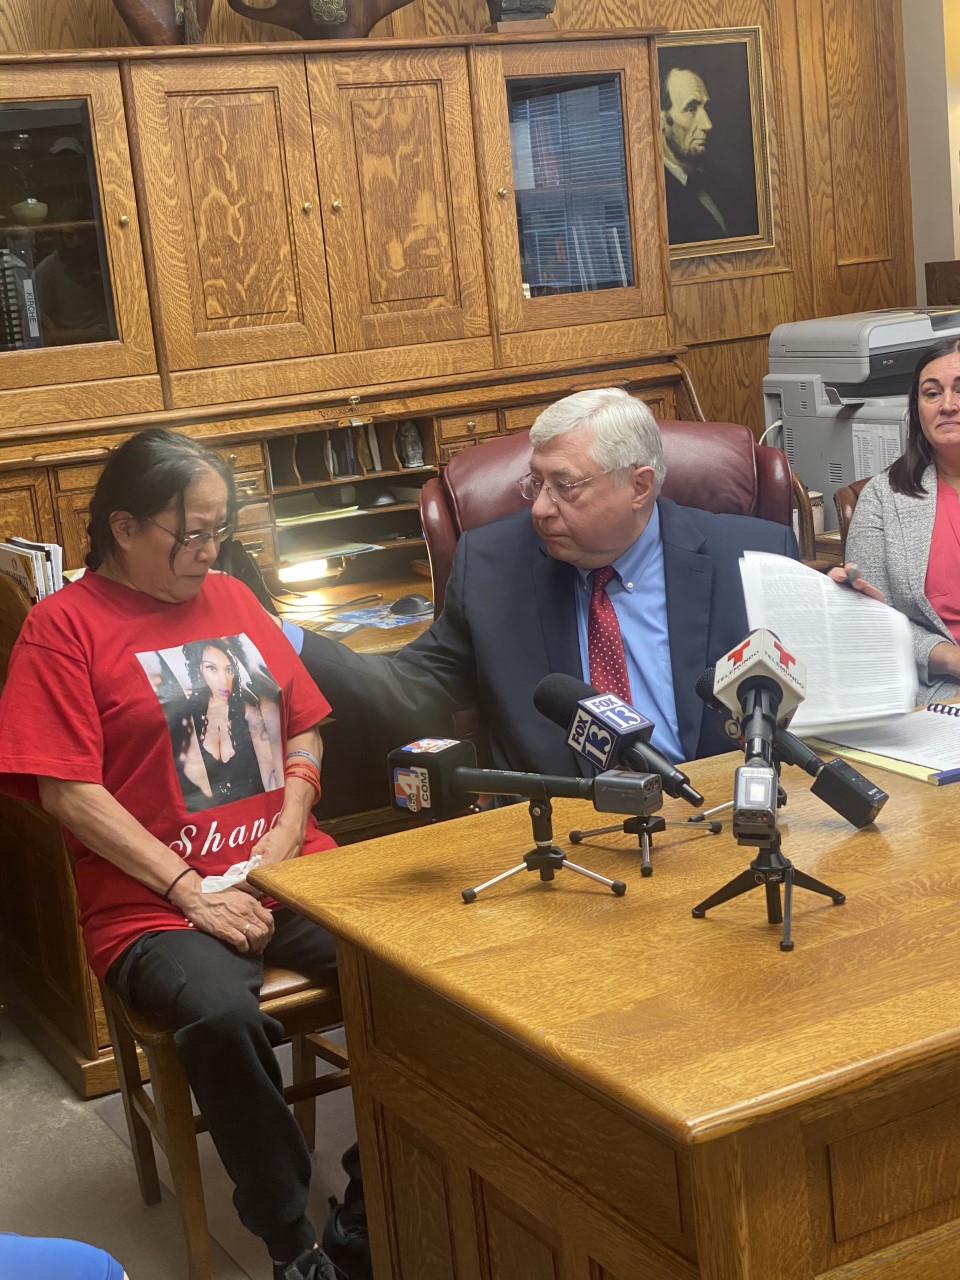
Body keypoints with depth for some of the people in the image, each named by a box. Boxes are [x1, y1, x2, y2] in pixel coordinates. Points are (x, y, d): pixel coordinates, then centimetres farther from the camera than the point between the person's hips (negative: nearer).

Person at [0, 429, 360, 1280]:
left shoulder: (232, 599, 15)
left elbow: (303, 728, 19)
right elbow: (69, 792, -8)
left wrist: (289, 828, 0)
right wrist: (193, 891, -12)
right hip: (155, 906, -5)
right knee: (222, 1017, -36)